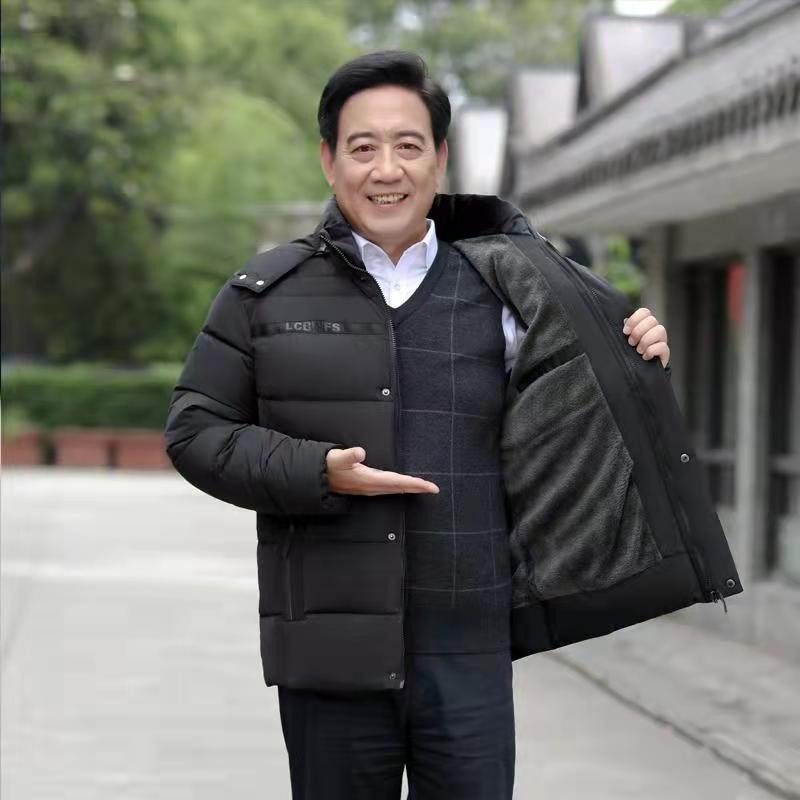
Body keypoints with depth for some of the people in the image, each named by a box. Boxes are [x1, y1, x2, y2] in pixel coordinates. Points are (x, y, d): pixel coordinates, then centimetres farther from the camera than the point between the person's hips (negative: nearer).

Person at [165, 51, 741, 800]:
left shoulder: (495, 294, 6)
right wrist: (321, 473, -12)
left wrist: (631, 368, -4)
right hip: (331, 657, -1)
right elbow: (195, 432, 2)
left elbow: (564, 429, 15)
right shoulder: (266, 294, 3)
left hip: (469, 655, 1)